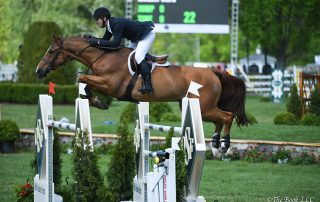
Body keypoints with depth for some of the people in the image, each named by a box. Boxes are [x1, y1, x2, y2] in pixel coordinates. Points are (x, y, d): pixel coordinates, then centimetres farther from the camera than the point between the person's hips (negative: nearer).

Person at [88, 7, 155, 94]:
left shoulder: (117, 24, -30)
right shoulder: (110, 25, 0)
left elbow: (116, 43, -35)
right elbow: (105, 40, 7)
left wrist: (98, 42, -32)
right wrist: (92, 38, -9)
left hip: (148, 34, -11)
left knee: (138, 56, -23)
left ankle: (148, 85, -25)